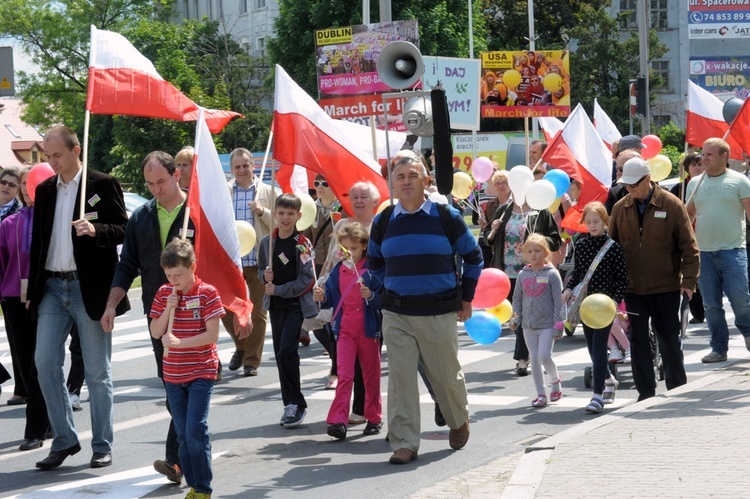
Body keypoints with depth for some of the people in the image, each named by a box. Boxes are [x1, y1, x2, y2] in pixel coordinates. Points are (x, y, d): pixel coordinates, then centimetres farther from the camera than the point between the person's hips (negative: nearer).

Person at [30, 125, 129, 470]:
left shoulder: (103, 185, -3)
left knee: (97, 371, 2)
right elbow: (38, 241, 16)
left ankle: (102, 445, 11)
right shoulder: (44, 190, 12)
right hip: (52, 287, 5)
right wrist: (33, 291, 13)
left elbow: (123, 231, -5)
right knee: (45, 362, -3)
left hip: (90, 289, -5)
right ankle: (64, 440, 9)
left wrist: (95, 230, -25)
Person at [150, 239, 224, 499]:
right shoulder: (164, 294, 4)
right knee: (183, 435, 9)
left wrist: (179, 342, -24)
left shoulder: (207, 293, -10)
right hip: (173, 374, 5)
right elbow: (155, 332, 3)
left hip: (201, 373, -5)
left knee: (195, 431, -12)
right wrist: (168, 308, -12)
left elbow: (212, 334, -15)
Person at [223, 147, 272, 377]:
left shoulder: (267, 192, 5)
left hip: (259, 261, -1)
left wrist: (263, 212, -13)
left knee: (257, 313, 2)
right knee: (227, 309, 2)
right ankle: (241, 347, 28)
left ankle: (252, 360, 12)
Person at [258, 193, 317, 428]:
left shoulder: (303, 244, -8)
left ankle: (295, 403, -7)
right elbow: (261, 271, 17)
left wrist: (278, 289, -13)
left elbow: (306, 279, -12)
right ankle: (291, 404, 15)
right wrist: (265, 276, -6)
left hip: (297, 304, -5)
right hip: (275, 305, 5)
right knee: (281, 354, 7)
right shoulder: (267, 242, 6)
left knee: (286, 350, -16)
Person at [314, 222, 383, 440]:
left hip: (368, 329, -2)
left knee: (371, 375, 10)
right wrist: (322, 298, -7)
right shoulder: (337, 271, 8)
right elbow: (332, 299, 13)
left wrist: (371, 296, -25)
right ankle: (338, 421, -15)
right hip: (345, 330, 2)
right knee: (344, 374, -8)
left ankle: (374, 418, 22)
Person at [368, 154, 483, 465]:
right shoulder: (383, 222, 5)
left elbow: (473, 257, 9)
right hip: (396, 314, 2)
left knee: (446, 375, 8)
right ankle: (404, 444, -1)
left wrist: (466, 298, 8)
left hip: (439, 313, -2)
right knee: (401, 378, -5)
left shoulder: (447, 217, -2)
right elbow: (374, 262, 23)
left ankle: (459, 422, 37)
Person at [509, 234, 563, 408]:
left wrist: (558, 325, -10)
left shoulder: (551, 274, -6)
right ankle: (541, 394, 15)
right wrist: (516, 318, 3)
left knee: (544, 356, -12)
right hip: (528, 325, 4)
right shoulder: (523, 275, 6)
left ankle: (556, 380, 18)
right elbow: (517, 299, 15)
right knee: (534, 359, 6)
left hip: (547, 324, -4)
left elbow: (558, 301, -7)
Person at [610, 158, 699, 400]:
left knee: (669, 339, 7)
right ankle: (646, 392, 12)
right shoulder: (620, 208, 3)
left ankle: (678, 388, 20)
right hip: (633, 288, 3)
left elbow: (689, 246, -5)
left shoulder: (671, 205, -7)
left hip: (666, 287, -3)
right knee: (638, 340, 5)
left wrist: (689, 280, -10)